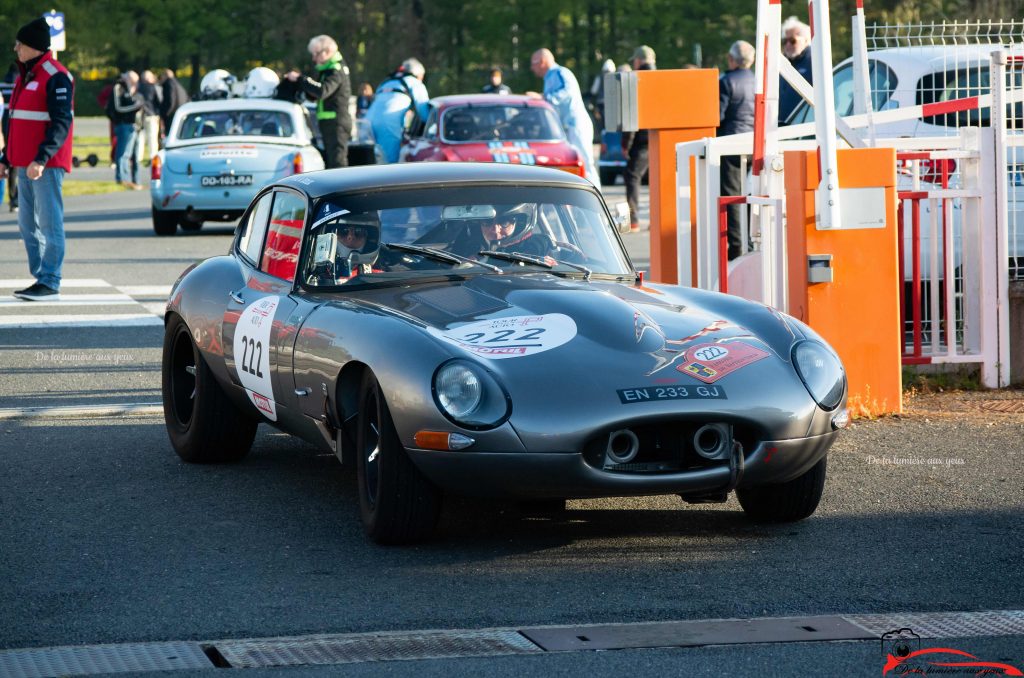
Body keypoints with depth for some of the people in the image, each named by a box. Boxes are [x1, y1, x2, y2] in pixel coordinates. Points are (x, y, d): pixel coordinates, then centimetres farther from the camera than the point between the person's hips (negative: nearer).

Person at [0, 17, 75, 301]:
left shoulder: (55, 77, -11)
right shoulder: (25, 76, 18)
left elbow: (62, 123, -18)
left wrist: (41, 159, -25)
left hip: (46, 166, -10)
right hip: (24, 165, 10)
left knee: (49, 223, -8)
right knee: (28, 225, 10)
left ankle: (50, 283, -7)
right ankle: (40, 277, 16)